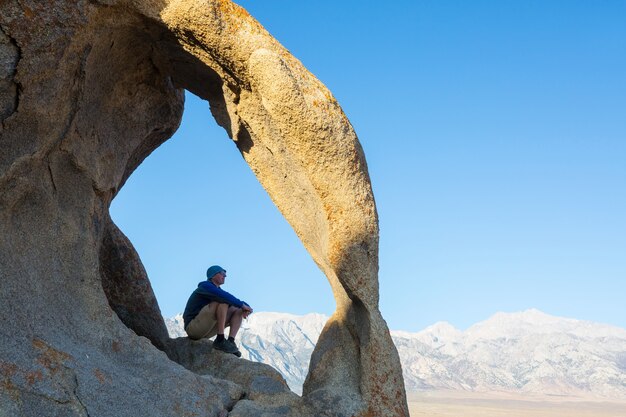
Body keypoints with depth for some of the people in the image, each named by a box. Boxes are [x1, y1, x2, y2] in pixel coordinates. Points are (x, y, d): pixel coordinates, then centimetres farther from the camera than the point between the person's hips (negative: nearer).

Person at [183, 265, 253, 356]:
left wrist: (245, 307, -10)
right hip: (193, 326, -9)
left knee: (238, 310, 4)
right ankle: (220, 340, -28)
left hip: (206, 330, 9)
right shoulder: (205, 286, -8)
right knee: (223, 301, -25)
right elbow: (224, 296, -28)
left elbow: (236, 302, 13)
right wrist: (242, 305, -22)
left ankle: (231, 341, -16)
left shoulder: (218, 290, 18)